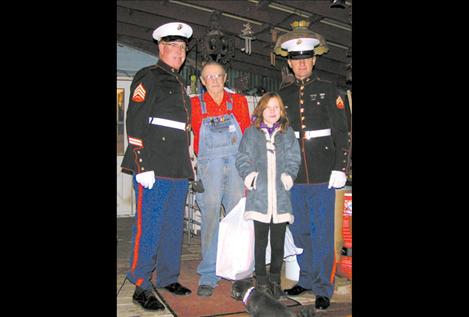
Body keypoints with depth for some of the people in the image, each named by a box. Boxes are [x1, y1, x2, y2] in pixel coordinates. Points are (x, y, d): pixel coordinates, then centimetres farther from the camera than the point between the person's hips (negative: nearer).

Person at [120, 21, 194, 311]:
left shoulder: (180, 85, 22)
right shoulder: (148, 77, -3)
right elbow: (135, 122, -12)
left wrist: (188, 165, 22)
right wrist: (142, 166, -19)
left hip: (179, 170, 8)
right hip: (155, 168, -8)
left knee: (174, 226, 14)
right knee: (149, 227, -3)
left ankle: (168, 277, 27)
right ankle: (142, 287, 8)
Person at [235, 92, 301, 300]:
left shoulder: (288, 133, 13)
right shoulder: (251, 133, 8)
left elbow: (294, 159, 10)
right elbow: (242, 158, 7)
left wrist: (289, 175, -7)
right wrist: (248, 174, -10)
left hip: (281, 195, 2)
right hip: (259, 195, -1)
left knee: (279, 241, 8)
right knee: (260, 240, 5)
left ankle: (275, 280, 21)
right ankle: (261, 280, 17)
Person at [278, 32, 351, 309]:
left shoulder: (328, 90, 4)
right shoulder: (283, 94, 13)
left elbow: (341, 132, -1)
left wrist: (339, 168, -10)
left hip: (322, 172, -3)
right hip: (293, 174, 4)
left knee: (323, 232, 1)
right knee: (300, 231, 12)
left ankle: (323, 289, 12)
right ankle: (306, 279, 27)